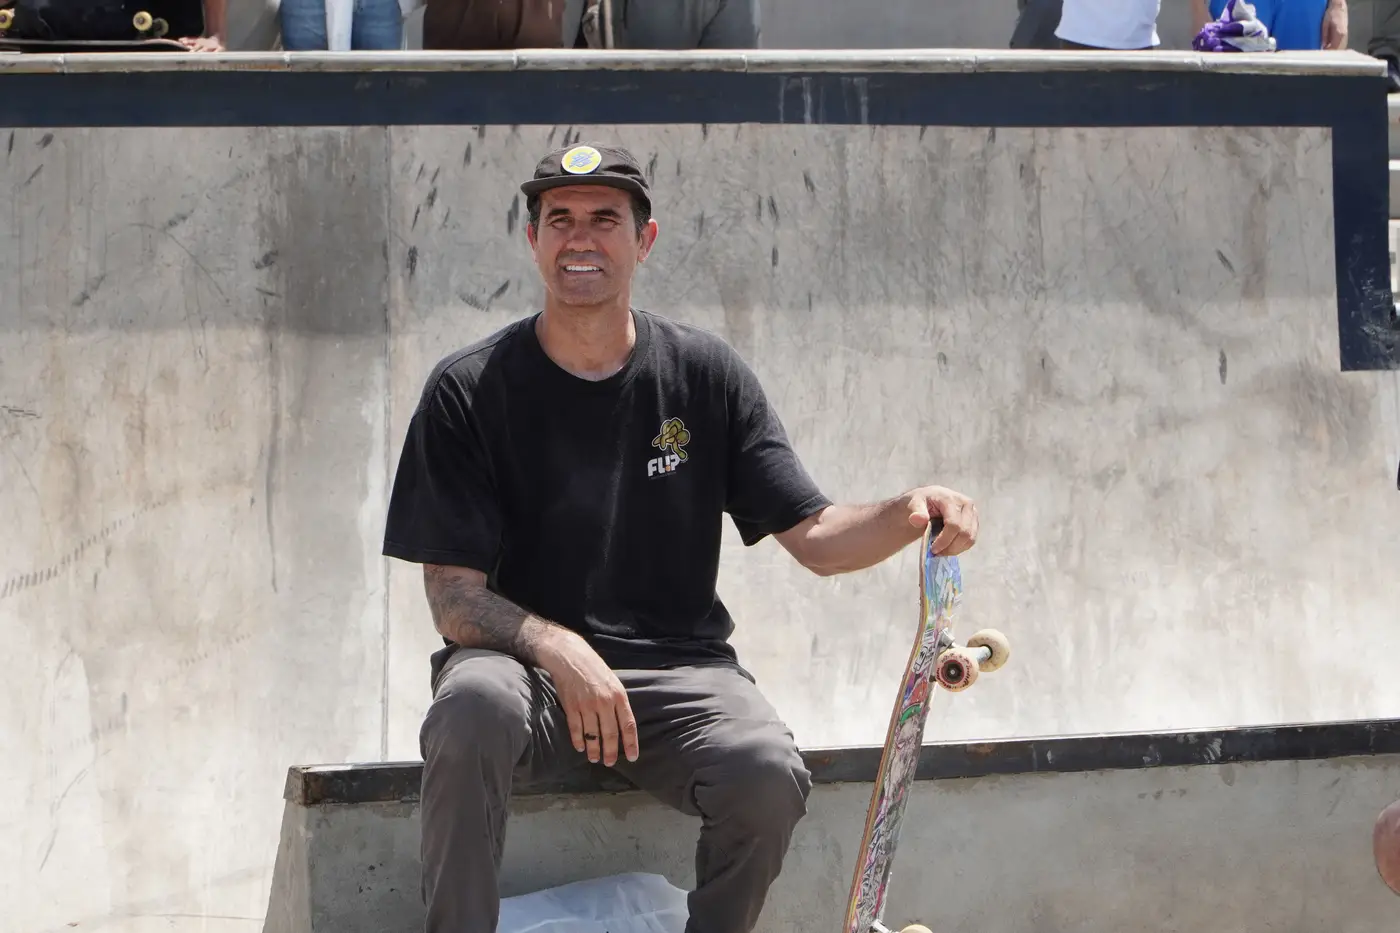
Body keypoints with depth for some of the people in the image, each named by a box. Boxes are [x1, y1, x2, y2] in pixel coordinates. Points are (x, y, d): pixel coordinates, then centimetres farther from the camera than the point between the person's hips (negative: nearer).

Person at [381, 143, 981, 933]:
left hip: (678, 672, 1)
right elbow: (453, 598, -6)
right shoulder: (470, 391, 0)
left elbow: (814, 537, 4)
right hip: (528, 662, -1)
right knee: (474, 706, -36)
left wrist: (909, 516, -18)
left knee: (769, 776, -30)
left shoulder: (706, 374, 7)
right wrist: (557, 648, -25)